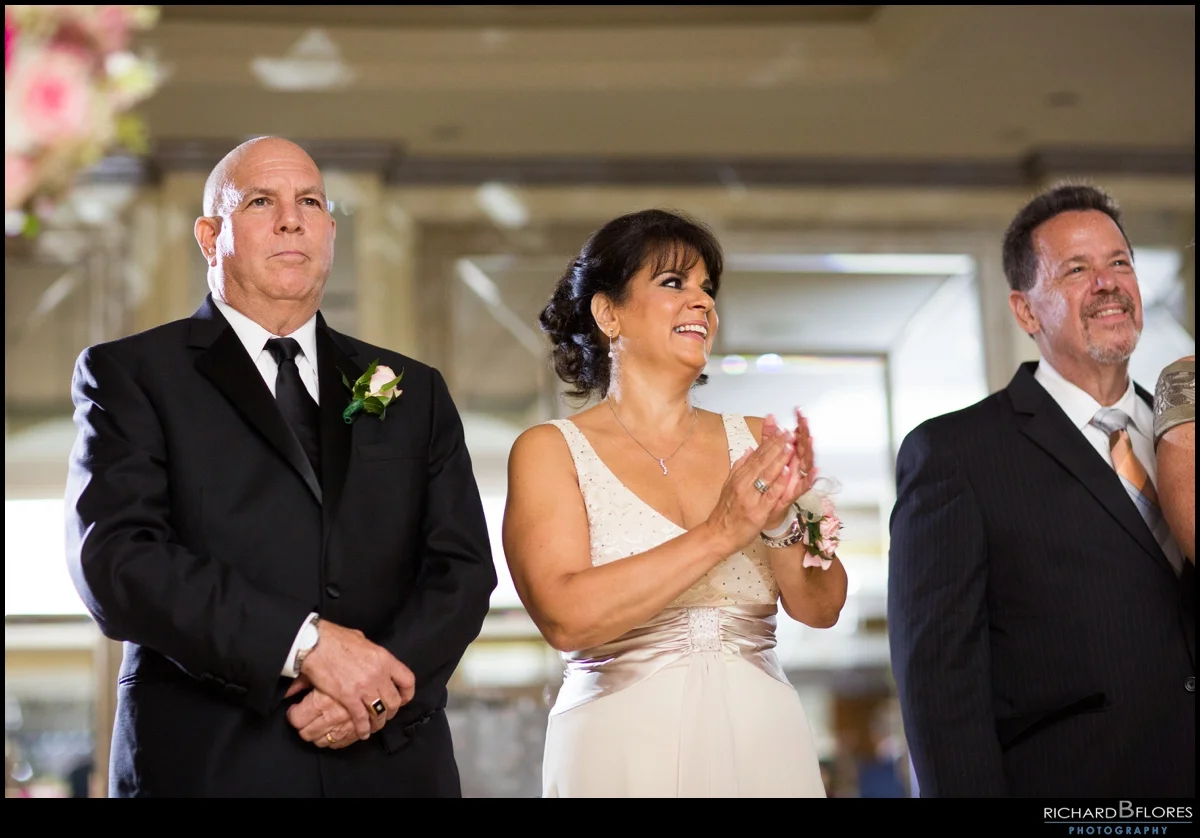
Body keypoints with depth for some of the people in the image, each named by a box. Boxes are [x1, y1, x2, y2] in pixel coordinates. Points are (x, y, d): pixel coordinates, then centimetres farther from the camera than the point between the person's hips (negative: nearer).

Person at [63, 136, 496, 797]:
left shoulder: (414, 392, 13)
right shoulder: (129, 374, 2)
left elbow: (462, 569, 4)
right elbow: (114, 558, -12)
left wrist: (384, 687, -14)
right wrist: (306, 643, -20)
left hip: (392, 765, 3)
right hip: (206, 766, -3)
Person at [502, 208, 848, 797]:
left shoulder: (754, 443, 6)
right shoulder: (548, 452, -3)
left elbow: (821, 608, 0)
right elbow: (566, 616, -17)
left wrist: (783, 522, -18)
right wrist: (719, 534, -20)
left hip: (762, 748, 3)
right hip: (625, 752, -3)